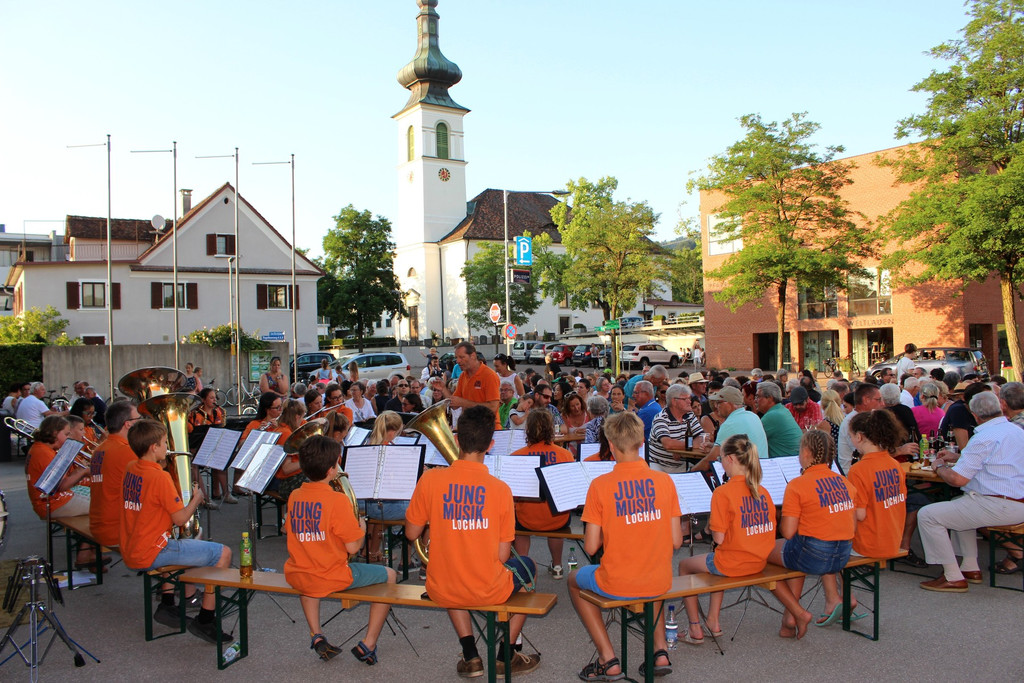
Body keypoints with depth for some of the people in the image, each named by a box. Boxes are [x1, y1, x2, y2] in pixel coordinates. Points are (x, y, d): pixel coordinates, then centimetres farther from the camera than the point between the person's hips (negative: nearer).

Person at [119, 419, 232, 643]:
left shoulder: (131, 470, 5)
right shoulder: (160, 477, -19)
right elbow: (180, 519, -17)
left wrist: (160, 466, 16)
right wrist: (196, 498, 0)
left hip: (130, 553, 9)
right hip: (151, 555, -9)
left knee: (177, 544, 39)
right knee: (223, 553, -7)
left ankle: (166, 605, 32)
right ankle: (204, 621, -2)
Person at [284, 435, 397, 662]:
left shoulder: (294, 497, 0)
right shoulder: (337, 500, -18)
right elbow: (353, 547, -15)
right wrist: (361, 526, 4)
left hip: (296, 578, 6)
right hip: (332, 579, -6)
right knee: (389, 576, 13)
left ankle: (316, 636, 29)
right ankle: (368, 645, 13)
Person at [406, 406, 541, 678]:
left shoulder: (430, 480, -13)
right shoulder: (500, 489, -15)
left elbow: (411, 533, 0)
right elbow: (502, 556, -8)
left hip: (440, 592, 2)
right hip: (489, 591, -2)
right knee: (528, 566, 29)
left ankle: (471, 657, 27)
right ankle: (505, 657, 29)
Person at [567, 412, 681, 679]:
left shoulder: (600, 485, -15)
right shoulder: (665, 481, -6)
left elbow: (590, 547, -11)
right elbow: (676, 541, -2)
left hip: (616, 585, -4)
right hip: (660, 583, 4)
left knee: (575, 580, 28)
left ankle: (608, 659, 18)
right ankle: (660, 650, 27)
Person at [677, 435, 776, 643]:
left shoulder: (722, 493, -19)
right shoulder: (762, 491, 0)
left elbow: (719, 538, -19)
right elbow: (769, 529, 8)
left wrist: (712, 529, 2)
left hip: (732, 563, -7)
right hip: (759, 563, 7)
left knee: (684, 565, 19)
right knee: (717, 562, 36)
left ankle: (695, 629, 21)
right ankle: (713, 621, 35)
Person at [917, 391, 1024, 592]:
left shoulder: (985, 437, -18)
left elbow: (957, 479, -20)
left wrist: (939, 467, 1)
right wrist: (957, 458, 30)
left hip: (998, 507, -10)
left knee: (927, 515, -9)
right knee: (958, 505, 34)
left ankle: (953, 578, -3)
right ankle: (971, 568, 29)